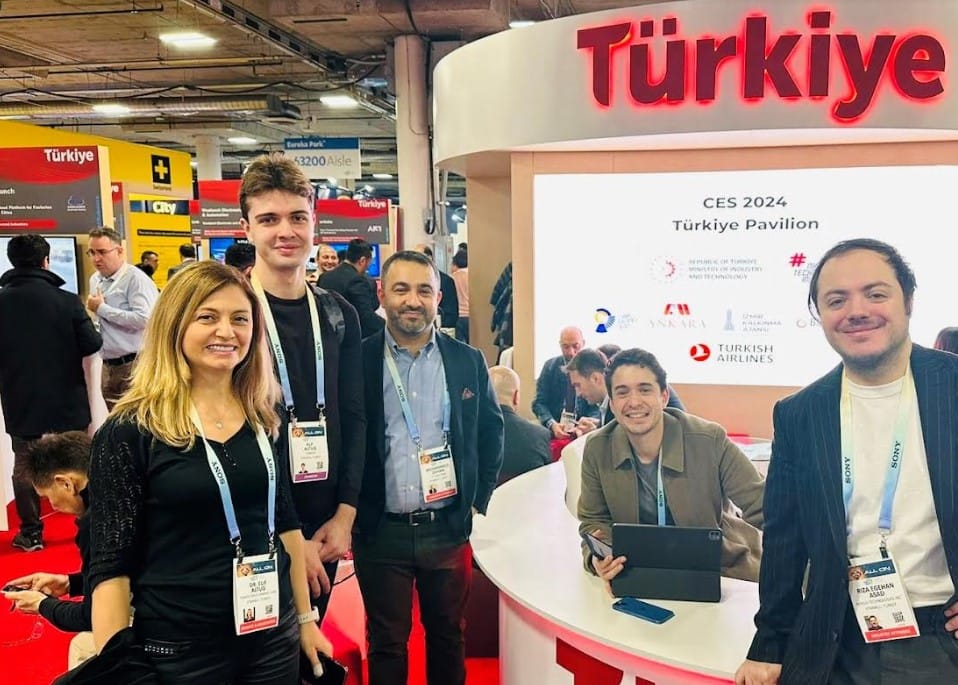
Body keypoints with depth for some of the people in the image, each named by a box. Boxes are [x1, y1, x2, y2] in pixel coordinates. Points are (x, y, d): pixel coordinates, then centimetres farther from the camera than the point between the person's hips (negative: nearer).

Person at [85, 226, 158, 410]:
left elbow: (143, 319, -24)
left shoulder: (135, 278, -13)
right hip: (108, 365, 8)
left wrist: (101, 308, -16)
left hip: (134, 364, -8)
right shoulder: (95, 280, 13)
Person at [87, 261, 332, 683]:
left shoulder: (265, 418, 2)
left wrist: (305, 618, 11)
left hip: (273, 638, 4)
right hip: (179, 650, -4)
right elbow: (111, 567, -10)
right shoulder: (129, 431, -12)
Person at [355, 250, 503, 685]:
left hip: (449, 529, 2)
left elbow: (491, 431, 11)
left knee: (448, 634, 17)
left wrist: (478, 501, 5)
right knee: (386, 641, 13)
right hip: (380, 532, -2)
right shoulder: (358, 360, -5)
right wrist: (350, 515, -3)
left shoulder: (469, 362, 2)